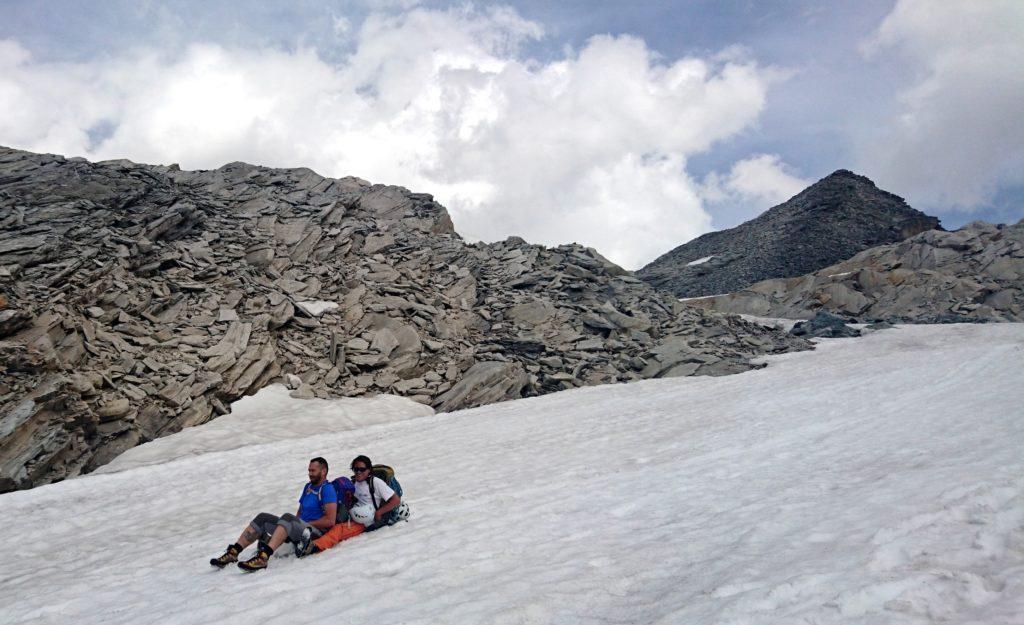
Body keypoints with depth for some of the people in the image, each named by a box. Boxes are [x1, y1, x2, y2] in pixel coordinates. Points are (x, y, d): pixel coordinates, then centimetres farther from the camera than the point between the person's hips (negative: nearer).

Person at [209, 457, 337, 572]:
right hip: (299, 530, 9)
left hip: (316, 534, -9)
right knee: (263, 517, -4)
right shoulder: (308, 487, 21)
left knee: (287, 517, -35)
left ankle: (263, 556, -49)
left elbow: (330, 521, -16)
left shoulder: (327, 489, -7)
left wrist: (307, 524, -11)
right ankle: (233, 552, -13)